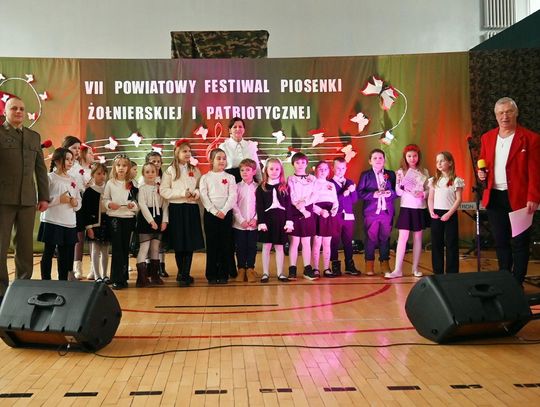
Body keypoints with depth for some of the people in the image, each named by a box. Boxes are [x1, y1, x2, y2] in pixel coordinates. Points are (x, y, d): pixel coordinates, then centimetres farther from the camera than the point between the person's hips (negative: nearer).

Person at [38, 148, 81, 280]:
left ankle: (63, 282, 21)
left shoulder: (72, 180, 13)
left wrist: (76, 203, -5)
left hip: (69, 223, 5)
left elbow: (79, 202, 16)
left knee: (65, 255, 11)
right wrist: (59, 199, -18)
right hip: (52, 222, -5)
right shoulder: (49, 177, -4)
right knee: (48, 253, 2)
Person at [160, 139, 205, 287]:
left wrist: (196, 193, -9)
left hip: (192, 209, 3)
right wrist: (183, 193, -13)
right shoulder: (170, 170, 2)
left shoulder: (194, 170, 13)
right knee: (179, 244, 1)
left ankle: (185, 275, 3)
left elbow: (201, 187, 13)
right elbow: (163, 191, -5)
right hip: (176, 209, -2)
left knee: (191, 243, -2)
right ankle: (182, 273, 18)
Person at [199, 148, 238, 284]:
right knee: (211, 244, 2)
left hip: (226, 213, 1)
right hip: (210, 213, -1)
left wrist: (223, 211, -14)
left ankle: (224, 274, 9)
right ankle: (212, 274, 9)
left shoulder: (230, 177, 6)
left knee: (226, 244, 2)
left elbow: (233, 196, -3)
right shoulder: (205, 177, 4)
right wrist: (214, 211, -14)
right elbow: (204, 197, -4)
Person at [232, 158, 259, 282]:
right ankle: (241, 269, 15)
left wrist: (256, 219, -11)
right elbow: (234, 205, -3)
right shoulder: (237, 187, 3)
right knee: (240, 247, 5)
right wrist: (241, 220, -12)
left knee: (252, 247, 4)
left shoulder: (258, 187, 3)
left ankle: (250, 269, 14)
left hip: (254, 224, 0)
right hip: (239, 224, 0)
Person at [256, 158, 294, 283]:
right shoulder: (261, 188, 4)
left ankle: (280, 273, 12)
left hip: (281, 220, 1)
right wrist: (261, 222, -10)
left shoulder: (285, 187, 7)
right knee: (266, 246, 3)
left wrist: (289, 221, -4)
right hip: (267, 219, -1)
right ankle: (265, 273, 10)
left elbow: (288, 205, 4)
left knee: (279, 247, 6)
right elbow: (259, 207, -1)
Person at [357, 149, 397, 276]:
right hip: (371, 212, -2)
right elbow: (360, 192, -4)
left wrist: (390, 193, -13)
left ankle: (384, 263, 15)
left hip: (387, 212, 2)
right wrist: (373, 194, -17)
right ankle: (369, 265, 10)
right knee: (370, 238, 1)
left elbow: (397, 191, 8)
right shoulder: (365, 175, 4)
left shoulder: (391, 174, 12)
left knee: (385, 238, 5)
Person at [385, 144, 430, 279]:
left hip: (420, 208, 2)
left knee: (418, 238, 8)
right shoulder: (401, 172, 1)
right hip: (406, 208, -2)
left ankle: (415, 268, 16)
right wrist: (398, 184, -21)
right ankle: (398, 269, -3)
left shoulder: (424, 172, 6)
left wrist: (423, 194, -15)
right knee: (402, 237, -5)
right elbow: (397, 192, -2)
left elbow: (429, 190, 5)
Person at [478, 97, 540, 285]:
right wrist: (481, 173, -1)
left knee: (519, 243, 3)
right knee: (500, 242, 12)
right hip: (494, 198, 5)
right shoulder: (487, 138, 10)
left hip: (519, 198, -5)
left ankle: (517, 284, 11)